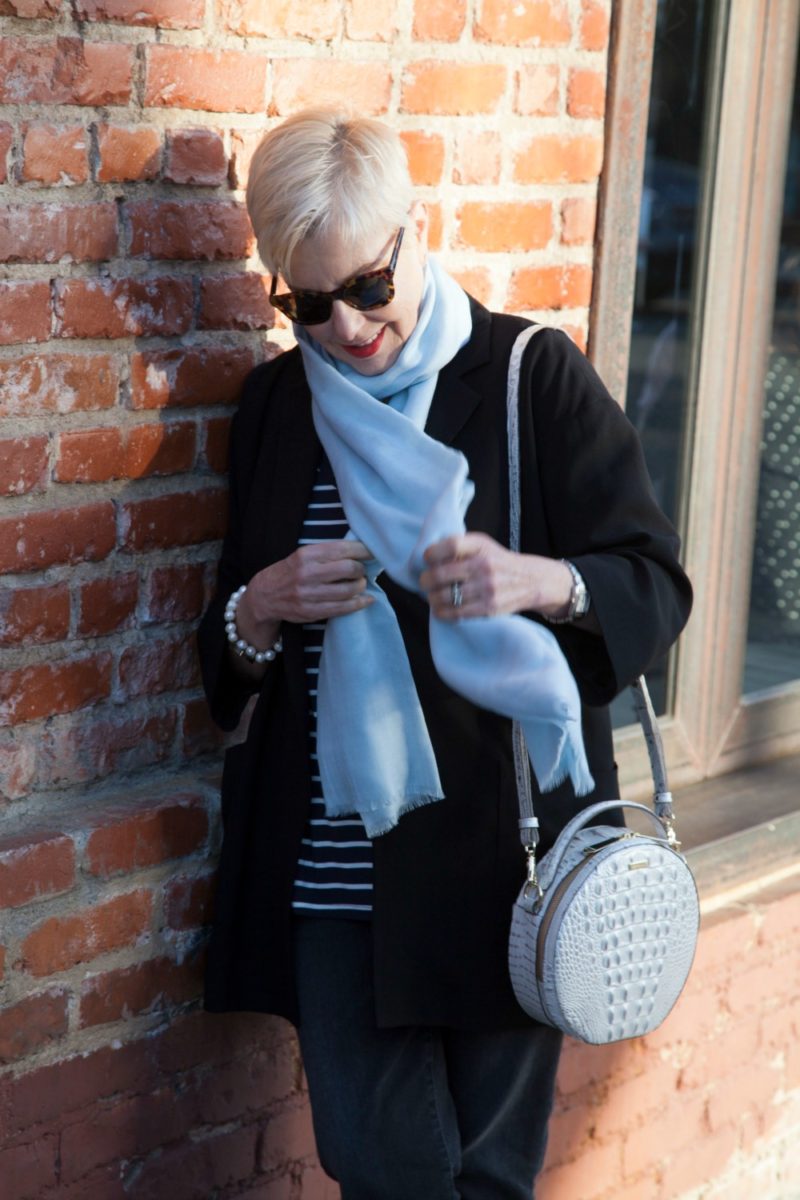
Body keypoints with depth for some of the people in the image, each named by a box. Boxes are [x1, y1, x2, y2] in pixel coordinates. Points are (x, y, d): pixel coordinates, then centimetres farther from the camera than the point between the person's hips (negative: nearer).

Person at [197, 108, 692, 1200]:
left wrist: (541, 581, -26)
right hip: (336, 862, 3)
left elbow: (659, 588, -5)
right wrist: (259, 612, -10)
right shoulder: (277, 405, 8)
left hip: (500, 852, -3)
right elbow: (230, 660, 14)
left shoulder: (533, 376, -4)